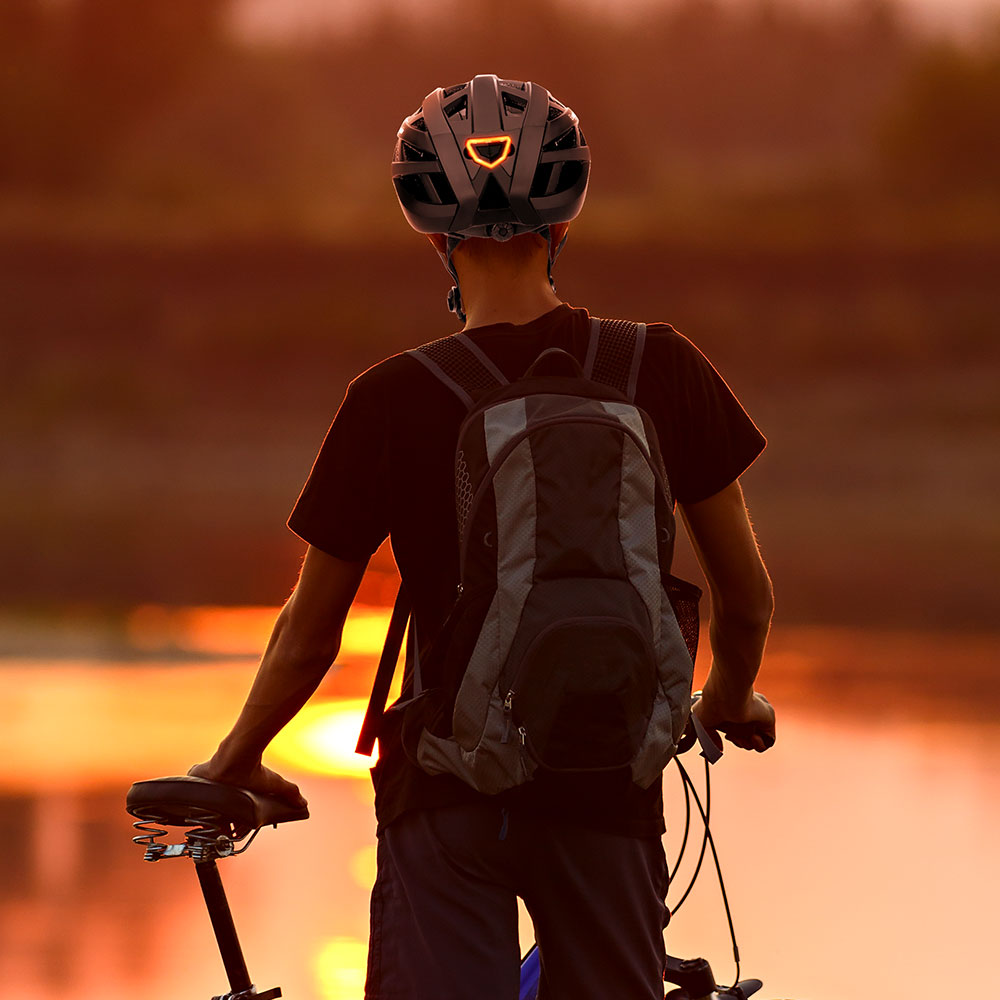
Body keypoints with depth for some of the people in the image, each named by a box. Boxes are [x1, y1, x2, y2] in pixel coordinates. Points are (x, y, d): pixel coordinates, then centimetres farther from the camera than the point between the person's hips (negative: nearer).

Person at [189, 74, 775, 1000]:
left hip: (444, 793, -1)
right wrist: (730, 699, 26)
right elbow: (745, 593, 4)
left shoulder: (390, 401, -8)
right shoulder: (657, 369, -4)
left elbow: (309, 633, 1)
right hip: (607, 788, 1)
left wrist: (233, 764, 18)